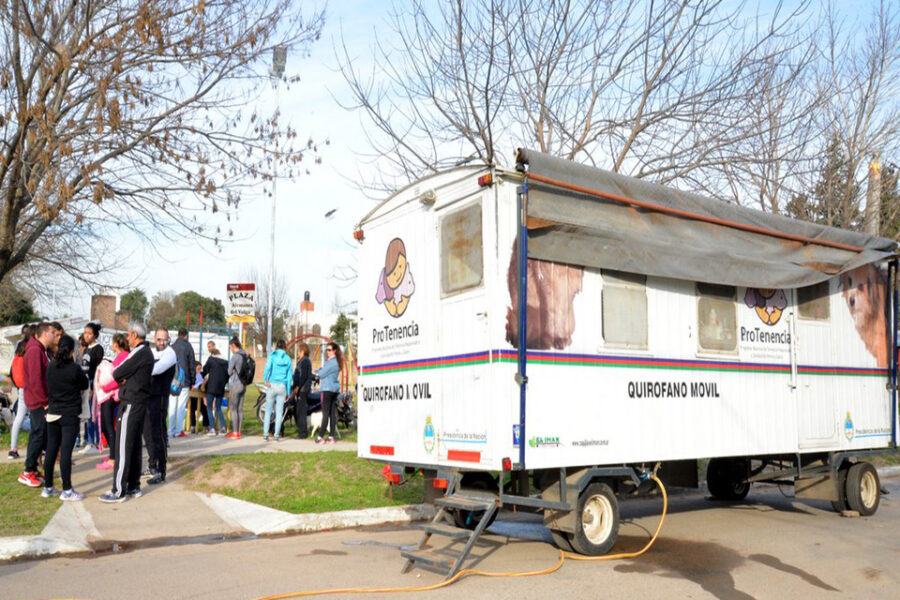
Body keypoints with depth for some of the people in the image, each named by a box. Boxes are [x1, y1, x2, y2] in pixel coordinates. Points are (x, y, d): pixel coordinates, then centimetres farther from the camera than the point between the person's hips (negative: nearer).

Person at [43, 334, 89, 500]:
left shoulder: (51, 366, 1)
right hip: (70, 414, -6)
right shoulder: (75, 368, -14)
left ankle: (48, 487, 19)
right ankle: (67, 490, -2)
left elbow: (48, 387, 12)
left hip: (53, 413, 6)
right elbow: (85, 385, 1)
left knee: (51, 450, 11)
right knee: (66, 451, -5)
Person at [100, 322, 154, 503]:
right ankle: (134, 486, 19)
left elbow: (117, 374, -15)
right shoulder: (147, 352, 16)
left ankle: (119, 491, -6)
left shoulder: (139, 352, -15)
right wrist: (123, 381, -3)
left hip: (131, 403, -10)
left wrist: (119, 377, 6)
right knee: (134, 446, 13)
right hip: (140, 403, 10)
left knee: (123, 447, -8)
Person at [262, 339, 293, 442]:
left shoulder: (272, 356, 0)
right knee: (279, 412, 5)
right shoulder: (288, 359, 6)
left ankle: (266, 434, 4)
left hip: (272, 385, -2)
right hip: (282, 387, 2)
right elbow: (289, 376, 6)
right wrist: (288, 391, 11)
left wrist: (265, 380, -10)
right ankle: (277, 435, 4)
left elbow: (268, 367, -19)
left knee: (268, 410, 7)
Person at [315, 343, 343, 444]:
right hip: (335, 389, 9)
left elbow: (321, 374, -12)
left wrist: (318, 371, 7)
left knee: (325, 414, -8)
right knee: (333, 413, 6)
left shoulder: (331, 362, -13)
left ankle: (321, 436, -8)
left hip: (328, 389, -9)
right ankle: (331, 437, 7)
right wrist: (320, 371, 5)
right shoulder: (337, 361, 16)